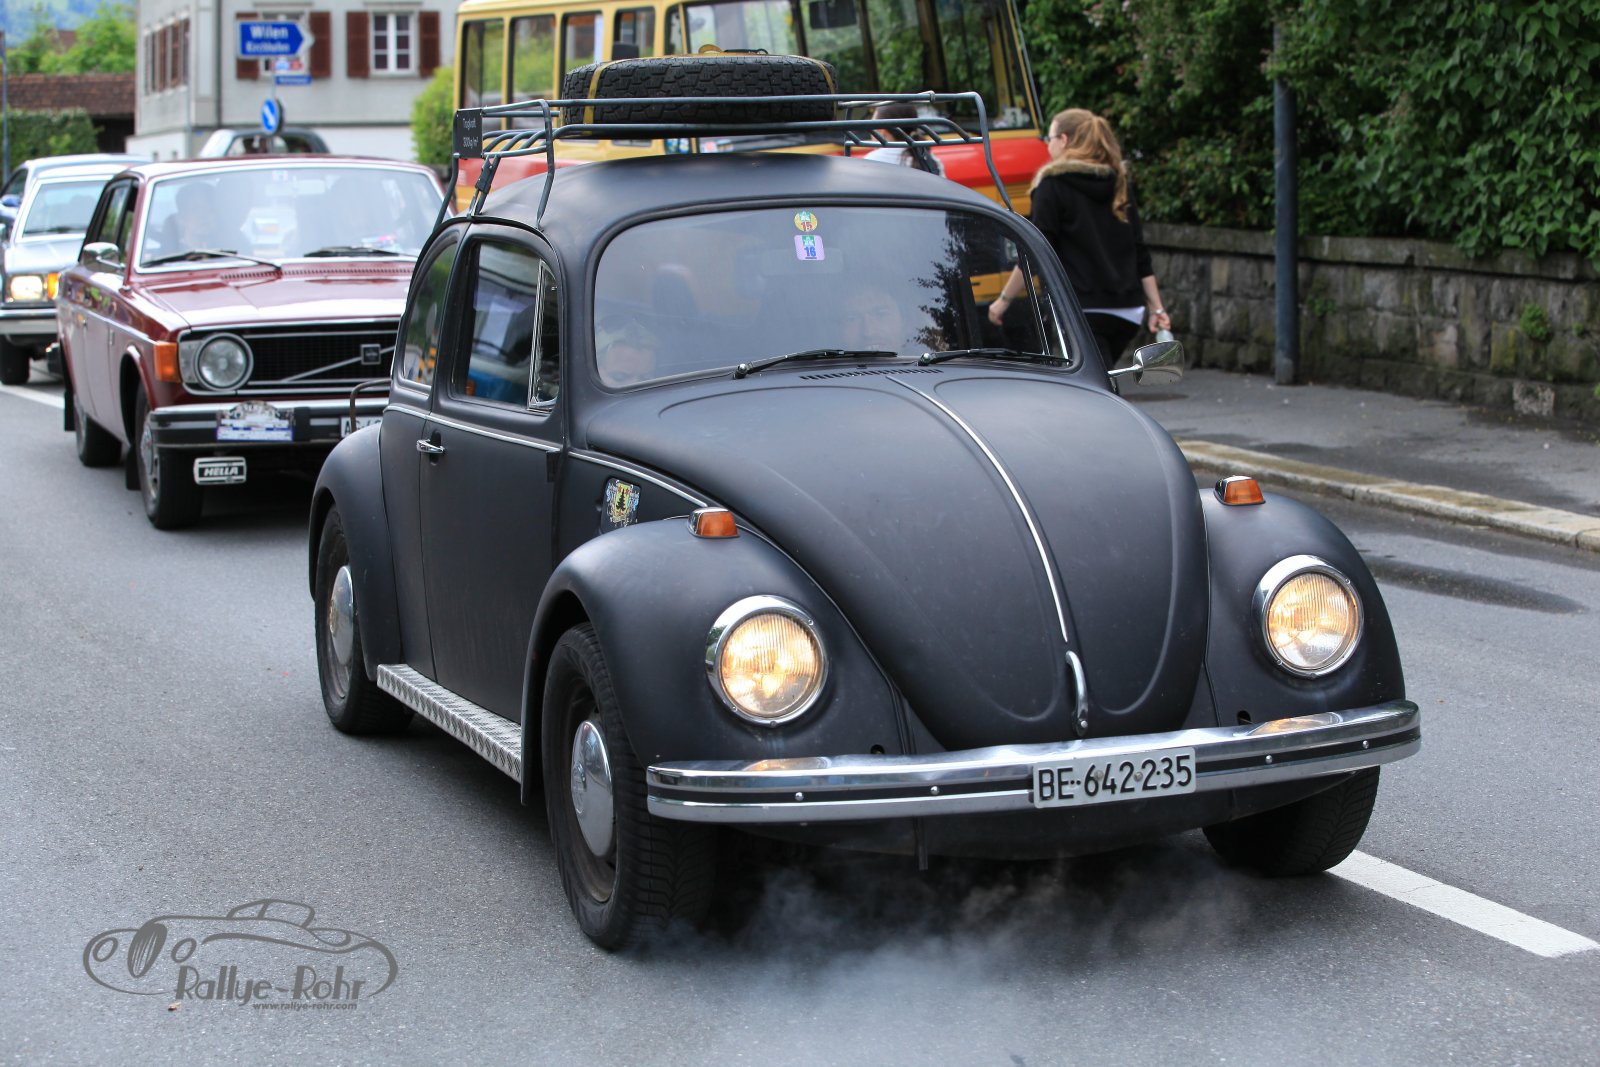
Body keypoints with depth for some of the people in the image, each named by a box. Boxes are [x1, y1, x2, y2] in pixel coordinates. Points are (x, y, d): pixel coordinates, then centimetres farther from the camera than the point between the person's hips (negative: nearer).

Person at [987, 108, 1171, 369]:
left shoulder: (1053, 184, -5)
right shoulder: (1119, 184, 14)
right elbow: (1141, 254, 12)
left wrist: (1004, 299, -1)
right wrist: (1157, 308, 13)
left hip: (1085, 311, -7)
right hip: (1128, 311, 7)